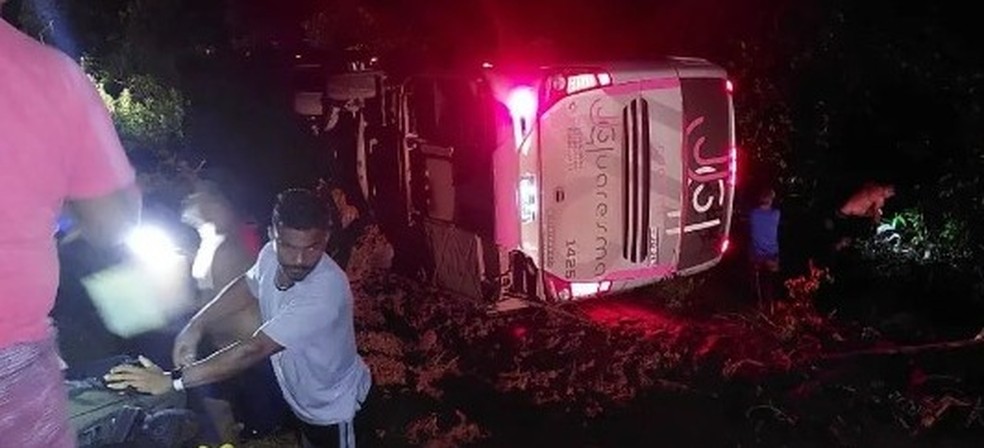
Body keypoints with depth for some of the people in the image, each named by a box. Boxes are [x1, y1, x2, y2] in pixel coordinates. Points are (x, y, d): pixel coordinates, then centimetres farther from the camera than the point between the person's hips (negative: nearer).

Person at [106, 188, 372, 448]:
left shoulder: (325, 292, -43)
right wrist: (197, 325, -9)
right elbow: (248, 286, 4)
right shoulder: (272, 256, -20)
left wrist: (171, 381, -42)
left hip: (331, 404, -6)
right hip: (295, 389, 6)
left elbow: (254, 350, -43)